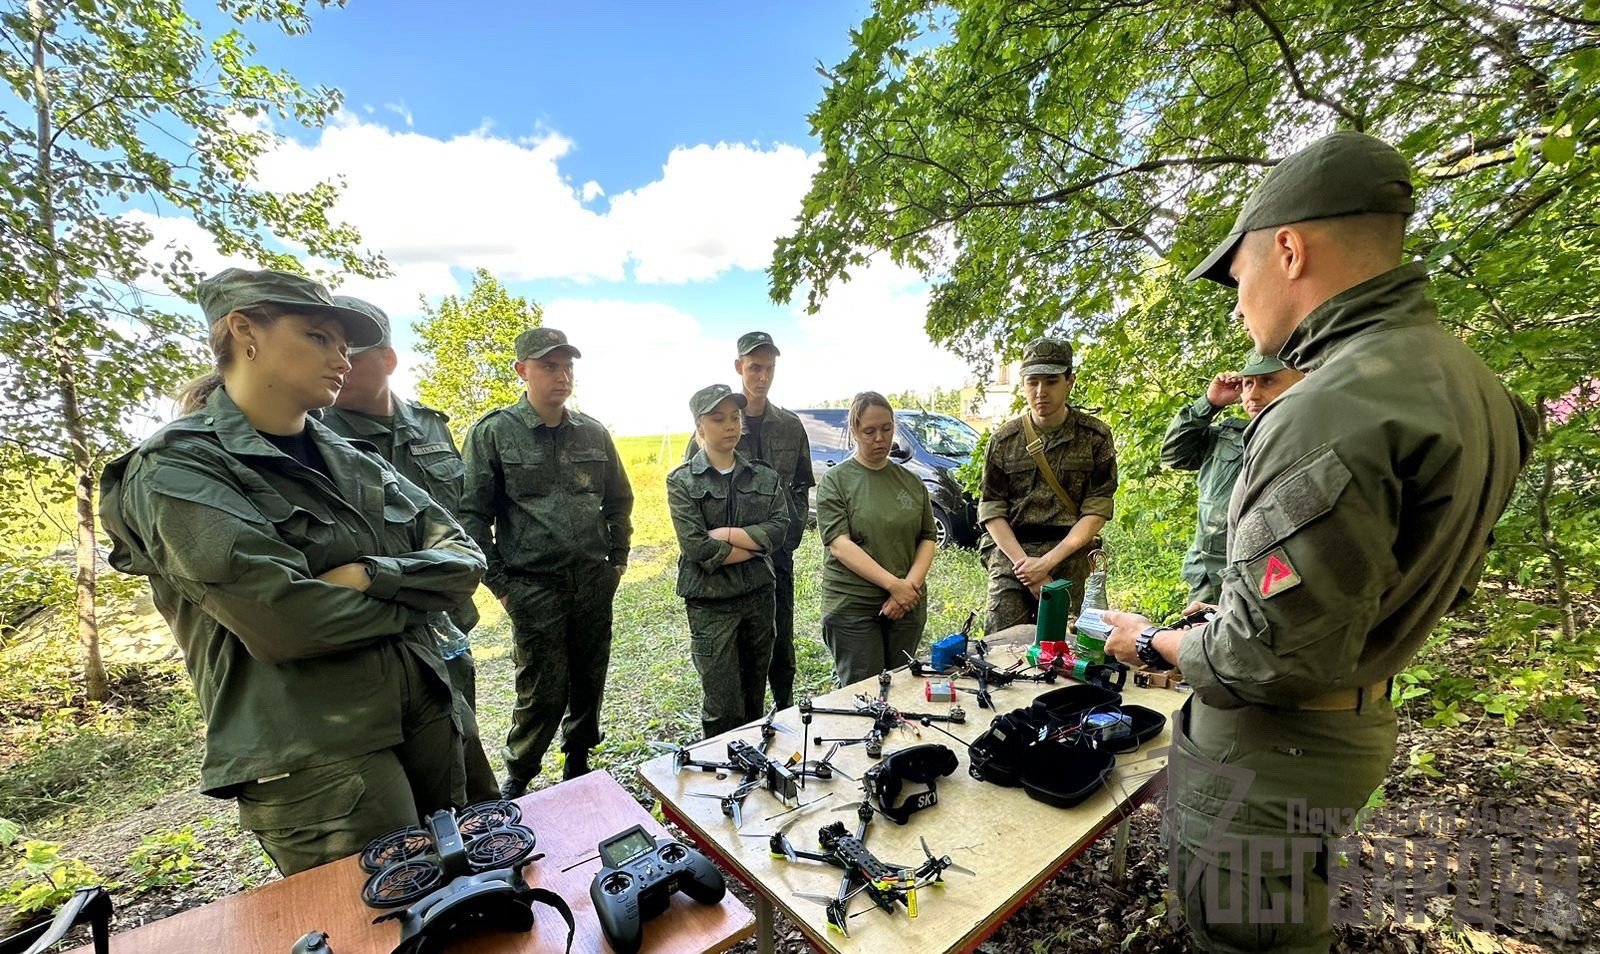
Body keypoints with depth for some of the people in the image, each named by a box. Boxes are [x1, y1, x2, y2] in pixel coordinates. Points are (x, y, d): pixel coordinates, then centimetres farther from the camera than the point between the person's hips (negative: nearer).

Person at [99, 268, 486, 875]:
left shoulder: (348, 459, 9)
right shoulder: (178, 469, -9)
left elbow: (465, 558, 1)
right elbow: (285, 619, -23)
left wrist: (368, 576, -16)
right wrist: (404, 601, -7)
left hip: (428, 720, 6)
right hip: (315, 762, -6)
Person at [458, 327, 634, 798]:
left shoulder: (594, 433, 6)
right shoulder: (493, 432, -5)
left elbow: (620, 500, 15)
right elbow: (471, 515, -4)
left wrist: (618, 559, 10)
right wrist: (499, 583, -7)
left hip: (594, 584, 4)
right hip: (534, 588, -4)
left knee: (589, 684, 15)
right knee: (543, 692, 3)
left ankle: (578, 764, 39)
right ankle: (516, 779, 30)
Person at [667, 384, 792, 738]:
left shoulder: (764, 476, 5)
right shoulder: (682, 481, -5)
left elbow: (779, 529, -8)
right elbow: (695, 547, -16)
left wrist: (725, 533, -16)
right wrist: (754, 544, -11)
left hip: (759, 595, 4)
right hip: (711, 601, -4)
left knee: (755, 698, 18)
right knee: (723, 708, 1)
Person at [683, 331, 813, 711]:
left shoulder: (790, 426, 6)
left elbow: (801, 487, 12)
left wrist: (791, 533, 1)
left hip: (777, 552, 2)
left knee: (781, 639, 12)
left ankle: (786, 712, 30)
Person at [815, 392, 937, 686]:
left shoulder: (911, 481, 9)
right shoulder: (834, 481, -4)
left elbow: (928, 539, 9)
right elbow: (839, 545, -13)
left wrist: (911, 583, -9)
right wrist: (894, 584, -18)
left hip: (908, 604, 4)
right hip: (852, 607, -4)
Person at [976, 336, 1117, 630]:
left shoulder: (1095, 436, 3)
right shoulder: (1003, 439, 5)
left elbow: (1096, 512, -3)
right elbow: (991, 511, 1)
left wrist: (1048, 561, -12)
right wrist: (1024, 563, -11)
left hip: (1070, 558, 0)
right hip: (1010, 553, 1)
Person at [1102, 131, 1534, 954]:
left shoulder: (1330, 412, -28)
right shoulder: (1463, 377, 4)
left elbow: (1266, 657, -27)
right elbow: (1439, 582, 14)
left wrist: (1151, 643, -11)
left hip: (1268, 746, -9)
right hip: (1358, 724, 9)